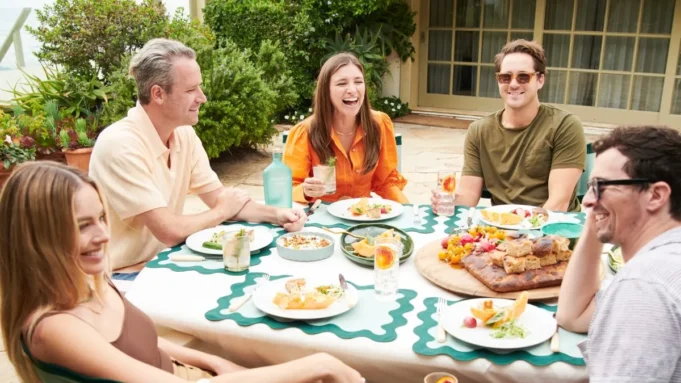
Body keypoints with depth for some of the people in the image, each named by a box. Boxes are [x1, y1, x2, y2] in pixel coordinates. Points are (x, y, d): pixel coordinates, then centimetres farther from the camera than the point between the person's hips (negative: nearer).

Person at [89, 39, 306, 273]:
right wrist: (222, 211, -8)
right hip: (124, 277, -7)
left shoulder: (185, 135, -1)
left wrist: (275, 214, -13)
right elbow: (169, 232, -25)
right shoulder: (121, 144, -25)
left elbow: (218, 198, 3)